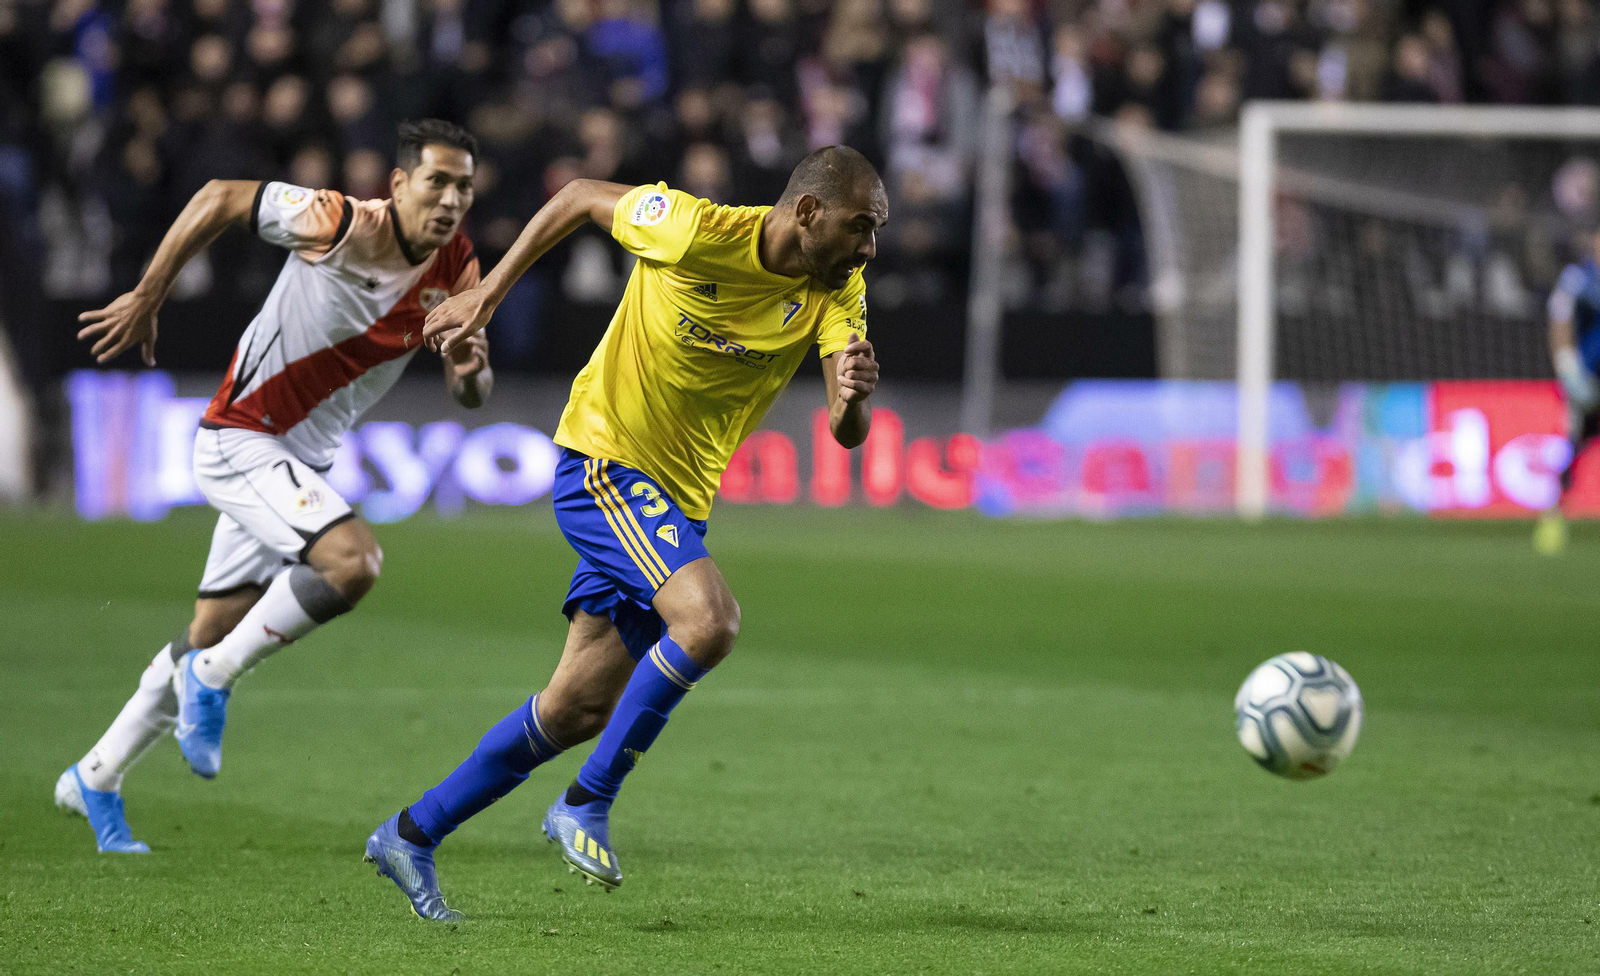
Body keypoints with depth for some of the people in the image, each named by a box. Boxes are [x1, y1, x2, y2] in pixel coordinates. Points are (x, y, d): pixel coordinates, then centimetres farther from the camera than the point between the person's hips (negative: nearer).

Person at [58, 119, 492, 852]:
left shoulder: (456, 268, -2)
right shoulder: (346, 225, -22)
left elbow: (471, 395, 4)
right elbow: (221, 198, -13)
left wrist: (470, 369, -21)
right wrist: (145, 299, -8)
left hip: (300, 464, 8)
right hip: (241, 441, -7)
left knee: (210, 640, 14)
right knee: (353, 561, -29)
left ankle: (94, 781, 31)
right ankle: (212, 680, -9)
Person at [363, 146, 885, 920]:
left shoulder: (837, 295, -6)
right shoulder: (695, 230, -19)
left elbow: (847, 434, -14)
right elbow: (580, 198, -2)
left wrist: (853, 398, -38)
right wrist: (486, 295, 0)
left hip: (679, 499, 6)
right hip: (602, 458, -6)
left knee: (582, 710, 8)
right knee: (710, 619, -29)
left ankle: (412, 835, 24)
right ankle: (585, 805, -12)